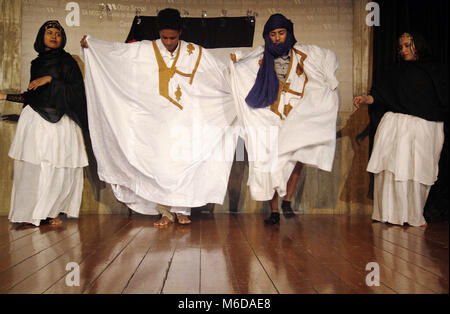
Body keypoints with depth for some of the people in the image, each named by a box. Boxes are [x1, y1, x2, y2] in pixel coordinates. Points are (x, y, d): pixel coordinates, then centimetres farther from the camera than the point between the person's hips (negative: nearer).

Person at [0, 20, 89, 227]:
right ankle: (33, 213, 7)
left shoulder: (66, 61, 4)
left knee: (57, 167, -7)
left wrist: (50, 79, -13)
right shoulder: (36, 63, 19)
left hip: (58, 121, -4)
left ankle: (49, 212, 4)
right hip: (34, 119, 5)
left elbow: (76, 88, -8)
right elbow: (33, 96, 22)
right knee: (33, 167, 0)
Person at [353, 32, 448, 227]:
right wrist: (367, 99, -10)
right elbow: (381, 93, 7)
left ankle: (414, 217, 7)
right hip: (398, 125, 0)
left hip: (426, 129, 0)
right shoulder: (398, 71, 16)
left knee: (419, 172, -4)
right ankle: (392, 215, -2)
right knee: (395, 169, -9)